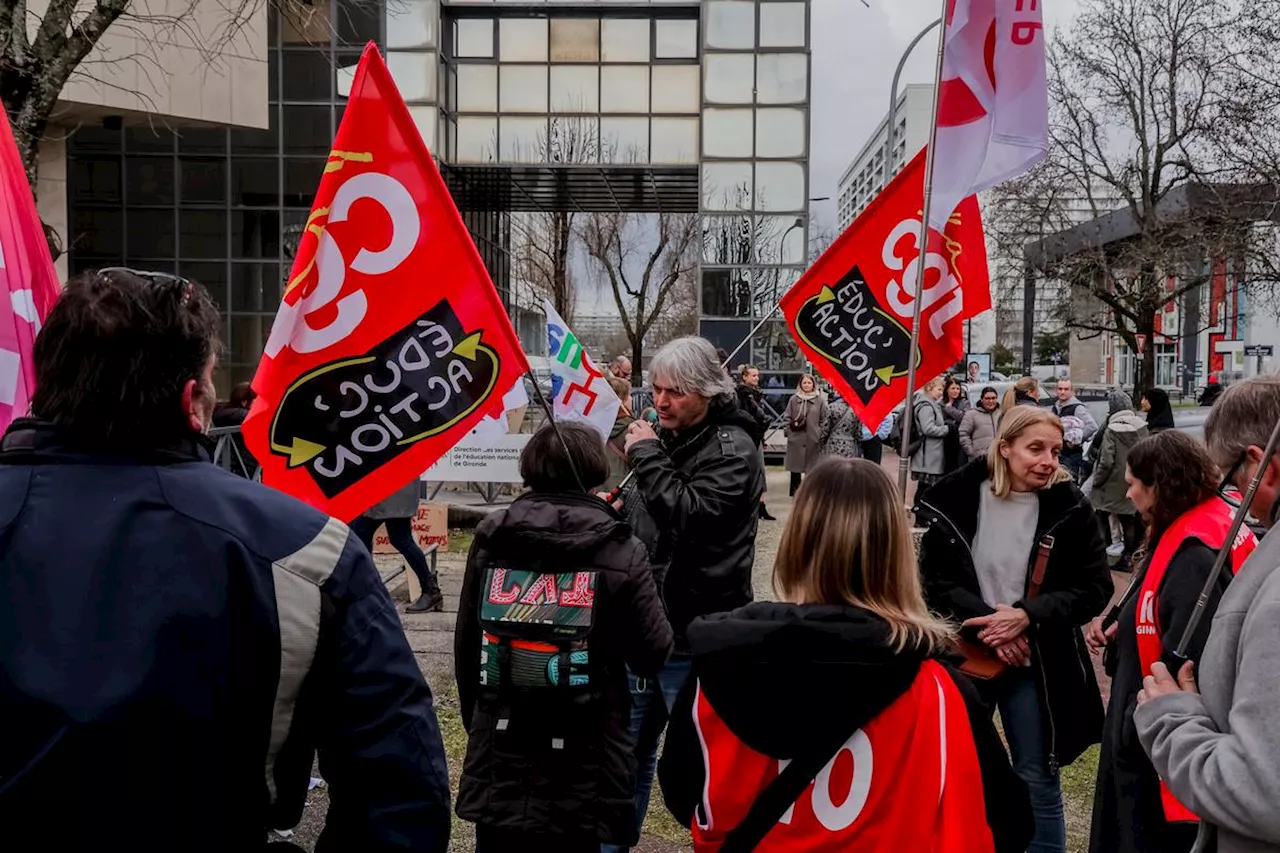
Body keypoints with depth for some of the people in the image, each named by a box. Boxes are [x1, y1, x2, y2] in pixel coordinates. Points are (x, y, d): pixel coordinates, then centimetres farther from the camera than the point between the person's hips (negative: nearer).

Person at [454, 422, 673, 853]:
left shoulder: (489, 542, -3)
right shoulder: (620, 552, -11)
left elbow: (466, 647, 5)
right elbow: (653, 656, -6)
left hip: (497, 764, 3)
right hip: (580, 769, -2)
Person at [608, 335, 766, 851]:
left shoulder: (732, 447, -14)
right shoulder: (669, 437, 10)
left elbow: (687, 515, -29)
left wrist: (646, 455, -20)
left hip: (694, 632, -8)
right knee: (629, 747, 18)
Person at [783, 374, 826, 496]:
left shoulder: (820, 400, 2)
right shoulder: (794, 399, 5)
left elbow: (824, 419, 1)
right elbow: (787, 416, 7)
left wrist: (821, 435, -5)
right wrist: (789, 431, -3)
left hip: (813, 438, -1)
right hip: (796, 438, 1)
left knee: (812, 465, 4)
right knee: (795, 464, 6)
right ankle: (795, 489, 15)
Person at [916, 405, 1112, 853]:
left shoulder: (1070, 507, -8)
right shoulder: (955, 498, -10)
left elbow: (1095, 587, -6)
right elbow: (934, 577, -7)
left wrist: (1026, 616, -20)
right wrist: (985, 621, -20)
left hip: (1035, 663, 0)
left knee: (1038, 779, 12)